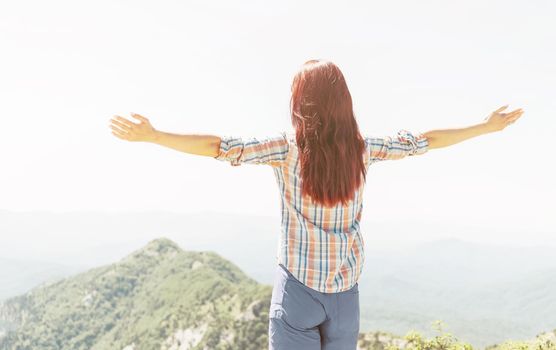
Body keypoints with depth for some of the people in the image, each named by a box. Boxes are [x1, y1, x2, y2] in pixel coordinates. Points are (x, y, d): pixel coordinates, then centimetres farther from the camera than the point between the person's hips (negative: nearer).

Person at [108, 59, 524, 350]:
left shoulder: (289, 148, -13)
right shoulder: (363, 149, -3)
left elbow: (221, 147, -21)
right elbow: (423, 141, 7)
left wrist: (152, 136, -20)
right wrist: (486, 127, 19)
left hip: (298, 285, -3)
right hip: (345, 290, 4)